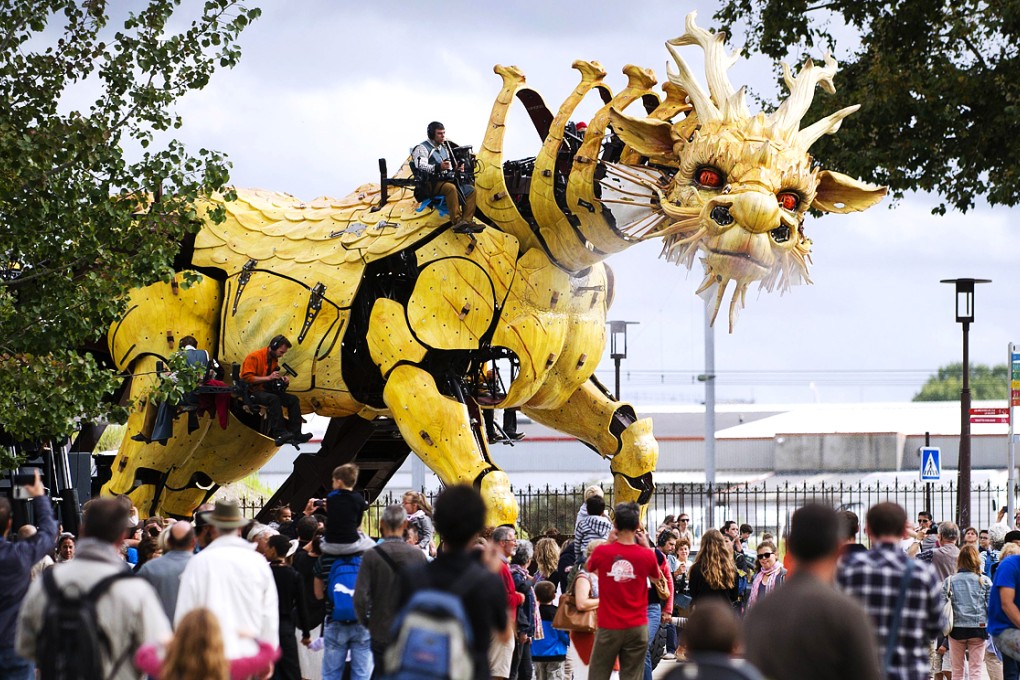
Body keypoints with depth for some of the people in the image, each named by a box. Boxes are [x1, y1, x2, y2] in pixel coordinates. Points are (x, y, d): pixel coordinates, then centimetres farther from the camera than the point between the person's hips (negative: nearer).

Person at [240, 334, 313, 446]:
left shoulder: (274, 359, 12)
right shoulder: (254, 357, -13)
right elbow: (247, 378, -22)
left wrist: (283, 378, 3)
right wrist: (268, 378, -26)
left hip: (267, 390, 9)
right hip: (252, 392, -9)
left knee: (293, 400, -7)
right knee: (274, 399, -36)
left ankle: (295, 434, -13)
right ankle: (280, 434, -42)